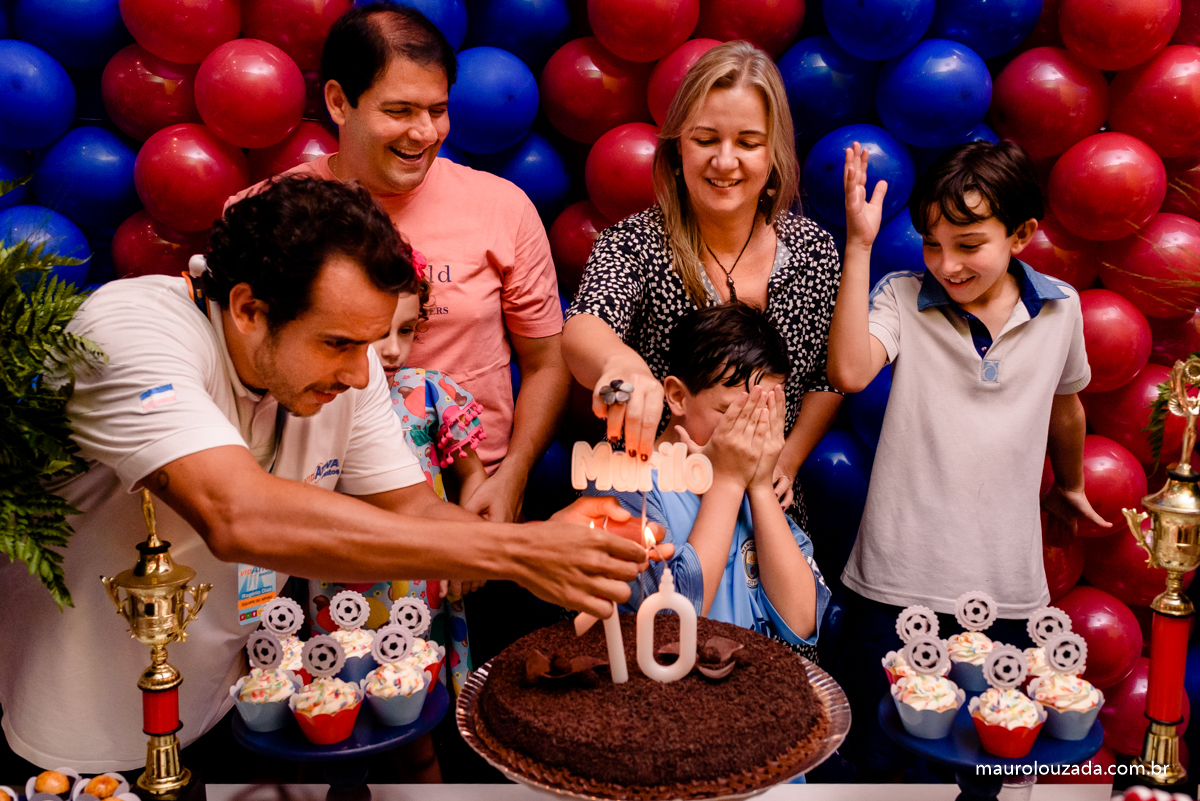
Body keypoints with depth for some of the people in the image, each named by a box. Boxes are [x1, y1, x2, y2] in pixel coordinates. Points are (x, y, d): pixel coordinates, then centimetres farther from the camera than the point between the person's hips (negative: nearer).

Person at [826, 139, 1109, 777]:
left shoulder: (1060, 309, 3)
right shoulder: (902, 297, -4)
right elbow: (849, 372, -24)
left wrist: (1069, 486, 35)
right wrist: (859, 246, -23)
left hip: (1005, 588, 2)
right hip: (896, 581, -2)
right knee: (876, 759, 9)